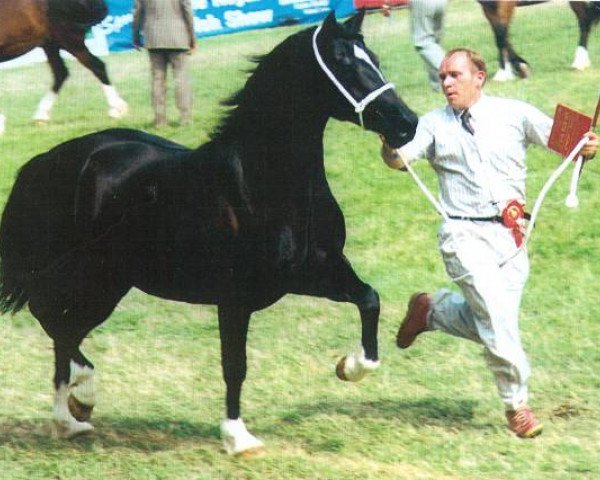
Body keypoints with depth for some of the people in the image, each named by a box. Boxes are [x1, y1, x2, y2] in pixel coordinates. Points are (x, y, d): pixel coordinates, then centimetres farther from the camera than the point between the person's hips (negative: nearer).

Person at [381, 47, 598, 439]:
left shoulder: (514, 114, 6)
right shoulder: (435, 124, 6)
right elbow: (400, 159, -7)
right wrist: (390, 144, -29)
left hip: (511, 234, 3)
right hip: (465, 236, -2)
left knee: (487, 323, 6)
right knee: (498, 318, -13)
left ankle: (430, 310, 34)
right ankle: (517, 405, 1)